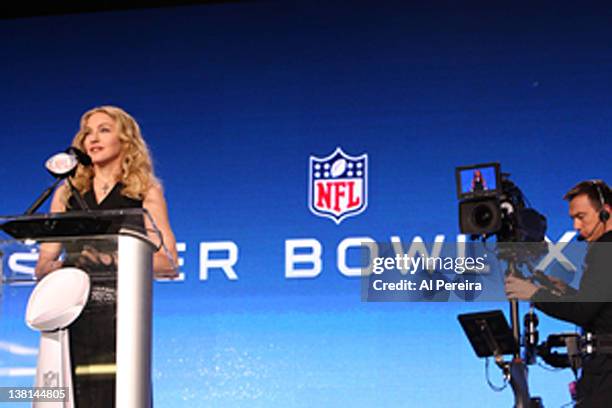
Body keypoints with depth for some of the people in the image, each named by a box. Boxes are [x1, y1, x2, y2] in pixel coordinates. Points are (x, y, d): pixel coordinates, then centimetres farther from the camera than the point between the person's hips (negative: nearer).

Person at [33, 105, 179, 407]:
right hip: (72, 312, 3)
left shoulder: (145, 193, 10)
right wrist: (64, 265, -7)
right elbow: (42, 266, 16)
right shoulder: (68, 194, 19)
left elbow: (168, 265, 0)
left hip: (121, 312, -3)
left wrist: (115, 258, -14)